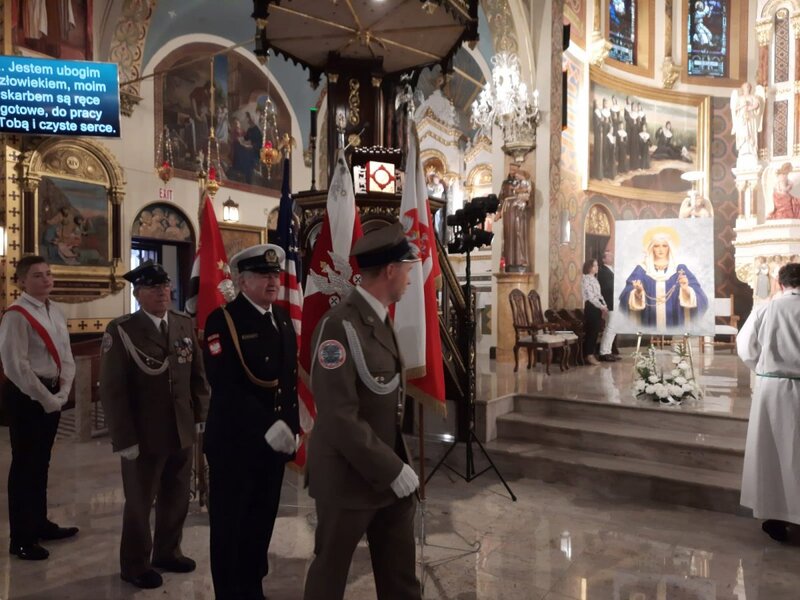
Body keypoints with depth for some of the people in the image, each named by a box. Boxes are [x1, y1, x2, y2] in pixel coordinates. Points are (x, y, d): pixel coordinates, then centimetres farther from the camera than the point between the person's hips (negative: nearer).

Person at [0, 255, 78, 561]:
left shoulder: (55, 312, 10)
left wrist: (62, 393, -1)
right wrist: (46, 399, -16)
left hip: (52, 395, 8)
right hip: (26, 396, -8)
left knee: (41, 462, 19)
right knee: (25, 465, 1)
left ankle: (39, 523, 34)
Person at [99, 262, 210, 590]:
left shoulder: (185, 324, 5)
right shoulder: (121, 330, -10)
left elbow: (198, 375, 10)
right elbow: (112, 390, -12)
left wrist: (200, 416, 6)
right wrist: (125, 438, -14)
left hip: (182, 433, 5)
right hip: (144, 437, -4)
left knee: (176, 499, 17)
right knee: (139, 503, 13)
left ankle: (167, 552, 39)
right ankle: (135, 564, 33)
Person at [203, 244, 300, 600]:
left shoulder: (283, 320, 9)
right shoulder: (222, 320, -12)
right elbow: (225, 386, -22)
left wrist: (291, 428, 5)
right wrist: (267, 426, -25)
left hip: (276, 441, 6)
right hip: (235, 442, -6)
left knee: (262, 522, 17)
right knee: (230, 526, 9)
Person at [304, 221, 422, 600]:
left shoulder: (381, 320, 8)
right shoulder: (340, 326, -21)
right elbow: (339, 419, -25)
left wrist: (398, 464, 7)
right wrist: (392, 470, -19)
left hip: (389, 471, 8)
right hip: (349, 476, -8)